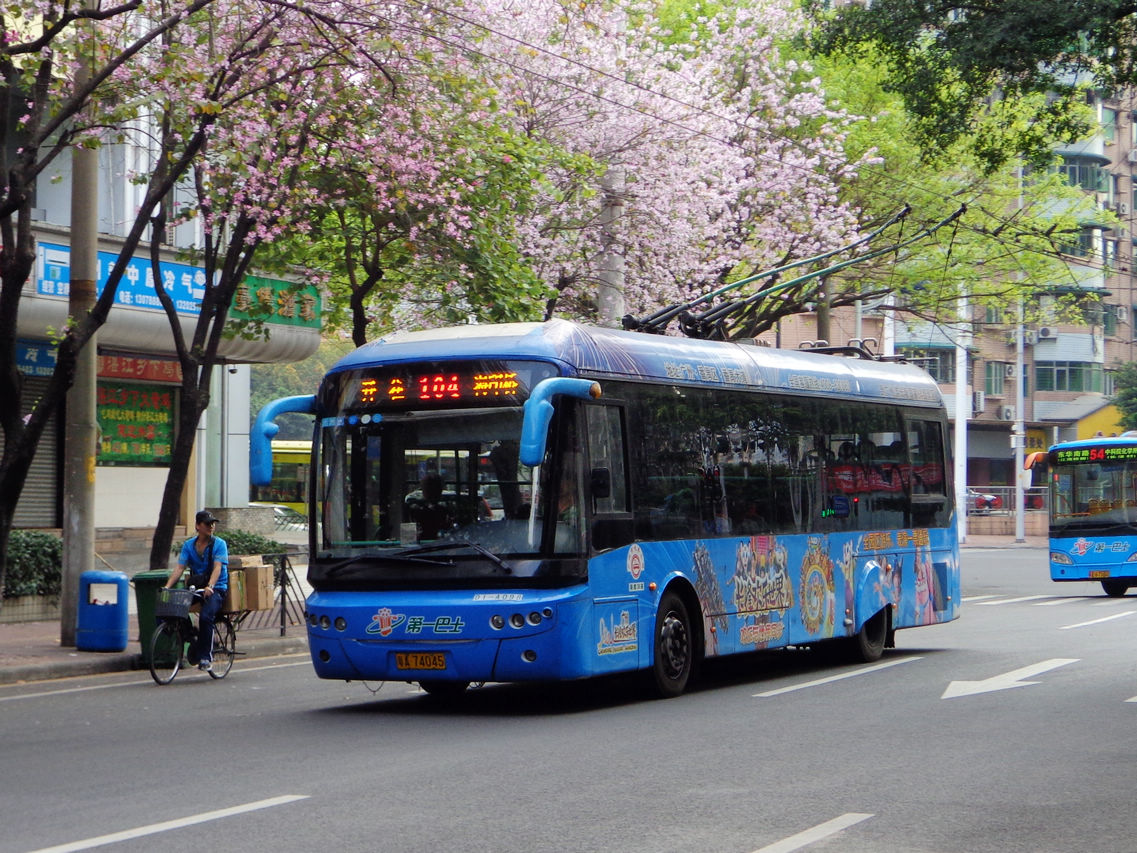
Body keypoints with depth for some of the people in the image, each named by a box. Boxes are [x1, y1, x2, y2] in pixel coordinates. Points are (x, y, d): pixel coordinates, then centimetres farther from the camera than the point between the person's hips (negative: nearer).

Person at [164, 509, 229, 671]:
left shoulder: (219, 544, -4)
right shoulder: (189, 545, 8)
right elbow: (179, 568, 0)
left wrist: (209, 587, -34)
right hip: (195, 587, 4)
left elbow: (217, 568, -17)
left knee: (205, 617, -30)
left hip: (216, 589, -4)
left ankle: (205, 657, -20)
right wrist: (167, 587, -16)